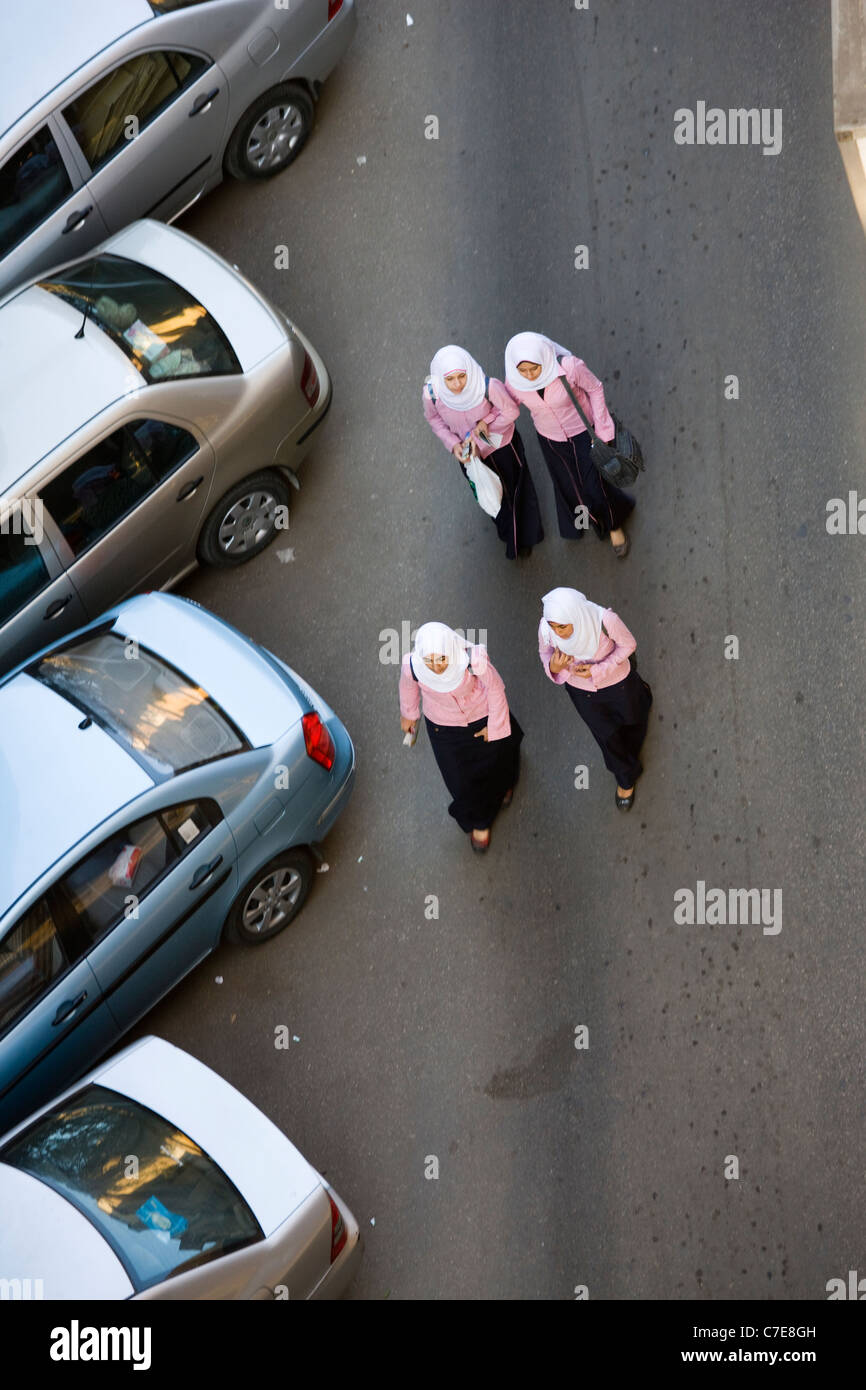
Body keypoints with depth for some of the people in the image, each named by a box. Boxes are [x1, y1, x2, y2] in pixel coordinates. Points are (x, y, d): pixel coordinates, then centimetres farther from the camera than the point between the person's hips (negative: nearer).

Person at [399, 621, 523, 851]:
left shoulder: (473, 660, -42)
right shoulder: (411, 666, -36)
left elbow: (494, 687, -21)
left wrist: (495, 726, -8)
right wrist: (408, 714, 9)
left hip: (481, 715, 0)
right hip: (443, 725, 1)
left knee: (495, 755, 30)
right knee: (460, 780, 15)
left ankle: (503, 783, 71)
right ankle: (478, 821, 49)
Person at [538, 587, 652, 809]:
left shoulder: (605, 620, -41)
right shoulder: (546, 629, -33)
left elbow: (627, 644, -20)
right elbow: (545, 652, -11)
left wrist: (598, 670, -32)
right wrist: (553, 667, -35)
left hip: (616, 681, -1)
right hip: (580, 689, 1)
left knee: (631, 718, 32)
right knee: (607, 735, 24)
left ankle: (640, 695, 70)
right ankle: (626, 778, 54)